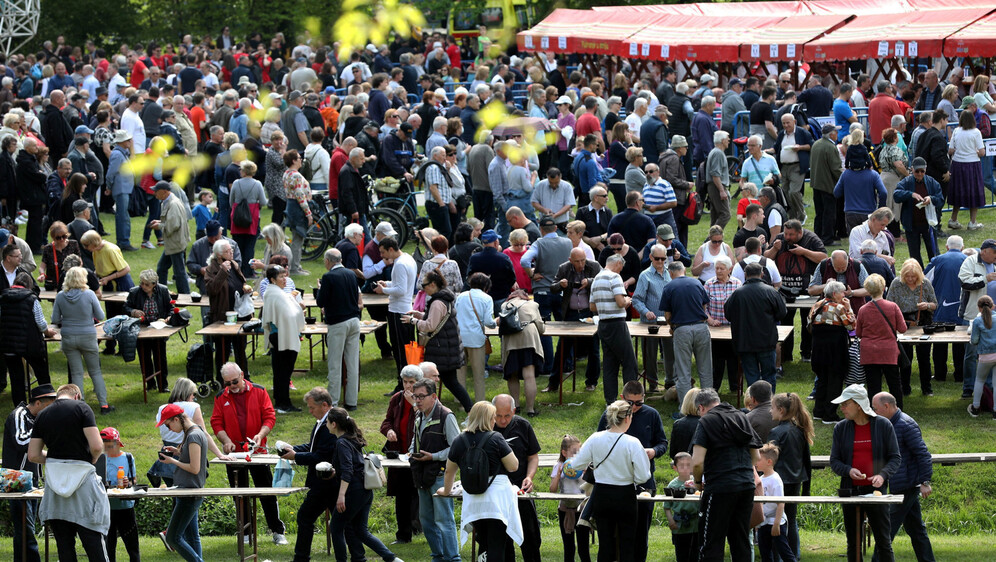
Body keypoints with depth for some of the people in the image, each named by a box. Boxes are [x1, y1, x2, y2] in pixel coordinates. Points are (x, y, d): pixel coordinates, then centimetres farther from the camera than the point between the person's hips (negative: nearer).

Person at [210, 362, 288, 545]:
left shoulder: (259, 392, 1)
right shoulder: (221, 398, 4)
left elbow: (269, 417, -1)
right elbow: (216, 422, 4)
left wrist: (260, 435, -17)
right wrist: (226, 440, -13)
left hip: (257, 450, -2)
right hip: (234, 452, 2)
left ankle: (277, 531, 6)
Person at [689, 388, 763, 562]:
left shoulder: (706, 421, -4)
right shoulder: (741, 417, 14)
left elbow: (697, 462, -13)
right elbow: (756, 458, 18)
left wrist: (698, 482, 4)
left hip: (720, 488, -6)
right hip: (747, 485, 6)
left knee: (711, 543, -2)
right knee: (741, 540, 13)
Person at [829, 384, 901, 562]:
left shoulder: (883, 425, -1)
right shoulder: (841, 428, 5)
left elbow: (895, 458, 1)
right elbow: (834, 461, 6)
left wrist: (883, 475, -17)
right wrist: (848, 470, -16)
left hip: (876, 489, -3)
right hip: (850, 490, 3)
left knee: (883, 541, 0)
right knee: (853, 543, 8)